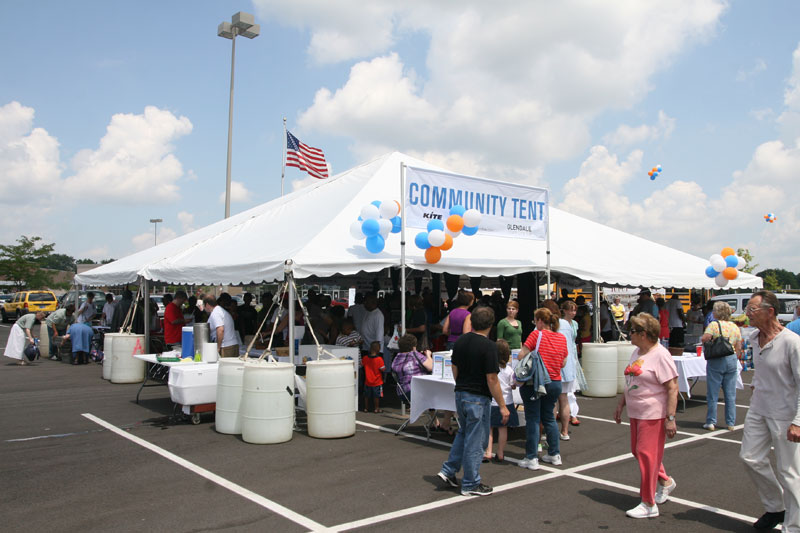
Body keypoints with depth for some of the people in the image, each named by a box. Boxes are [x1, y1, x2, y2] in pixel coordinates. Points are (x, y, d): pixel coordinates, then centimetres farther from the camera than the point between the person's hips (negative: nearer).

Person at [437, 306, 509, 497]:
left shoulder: (460, 341, 3)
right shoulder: (488, 346, -18)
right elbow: (492, 379, -18)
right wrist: (502, 406, -12)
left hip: (460, 394, 7)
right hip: (478, 398, -7)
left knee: (464, 434, 25)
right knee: (476, 440, 4)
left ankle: (448, 470, 25)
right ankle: (471, 484, 15)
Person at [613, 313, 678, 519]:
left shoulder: (660, 355, -17)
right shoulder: (636, 353, 11)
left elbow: (672, 388, -19)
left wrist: (670, 418, -21)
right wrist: (620, 405, 20)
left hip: (653, 414, -9)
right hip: (636, 413, 9)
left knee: (647, 454, -4)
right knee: (638, 451, 16)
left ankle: (649, 505, 7)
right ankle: (665, 481, 38)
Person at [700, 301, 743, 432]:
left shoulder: (714, 324, -9)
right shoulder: (735, 326, 7)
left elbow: (704, 339, -23)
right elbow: (739, 348, 9)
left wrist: (703, 339, -1)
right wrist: (735, 359, 19)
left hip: (716, 361, -5)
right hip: (732, 360, 5)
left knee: (712, 393, 3)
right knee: (730, 394, 11)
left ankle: (711, 422, 6)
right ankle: (731, 423, 15)